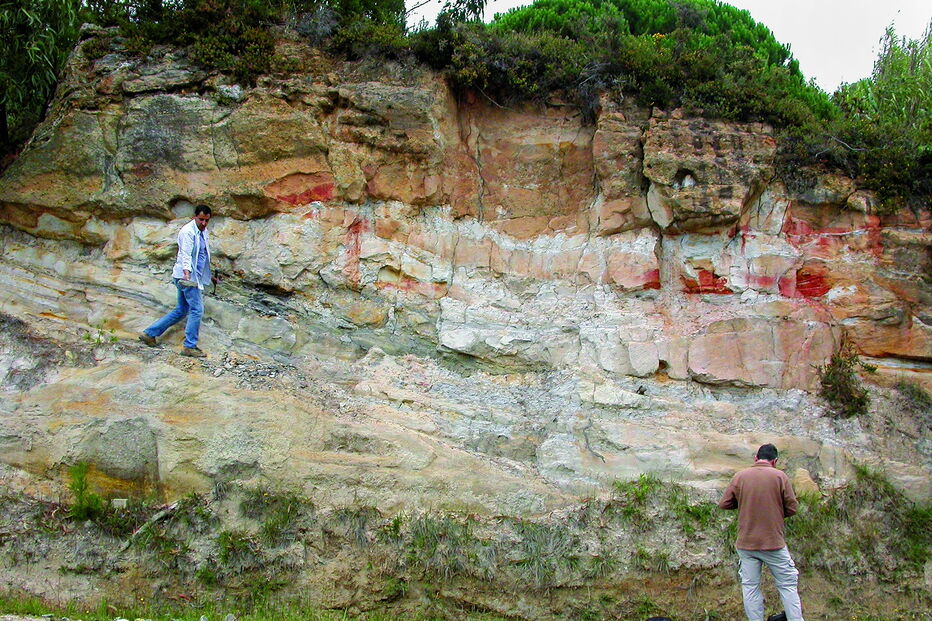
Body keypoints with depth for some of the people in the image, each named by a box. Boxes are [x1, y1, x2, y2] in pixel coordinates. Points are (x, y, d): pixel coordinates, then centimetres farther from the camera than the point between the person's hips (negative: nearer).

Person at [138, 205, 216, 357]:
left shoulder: (203, 231, 17)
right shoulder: (188, 231, -13)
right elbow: (186, 254, -25)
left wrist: (209, 275, 35)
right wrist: (186, 273, -38)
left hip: (195, 277, 10)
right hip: (186, 276, -10)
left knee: (180, 311, 13)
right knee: (197, 309, -9)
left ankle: (149, 333, 19)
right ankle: (190, 346, -3)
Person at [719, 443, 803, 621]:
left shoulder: (740, 476, -1)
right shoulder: (780, 476, -5)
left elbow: (724, 504, 3)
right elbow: (792, 507, -3)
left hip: (746, 544, 2)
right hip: (774, 542, -2)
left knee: (750, 588, 8)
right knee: (787, 586, 10)